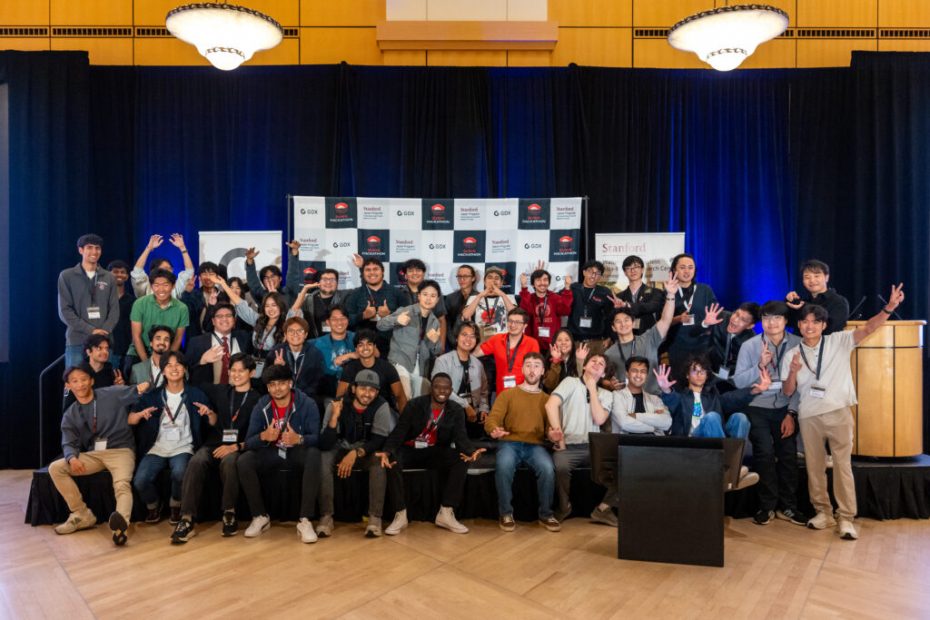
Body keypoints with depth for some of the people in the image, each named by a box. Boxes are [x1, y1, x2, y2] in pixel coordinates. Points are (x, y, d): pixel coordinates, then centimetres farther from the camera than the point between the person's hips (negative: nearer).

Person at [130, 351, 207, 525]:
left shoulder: (196, 394, 3)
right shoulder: (153, 395, 8)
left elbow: (213, 423, 4)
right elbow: (130, 420, 8)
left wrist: (210, 413, -19)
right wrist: (141, 414, -14)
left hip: (183, 448, -2)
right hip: (157, 448, 2)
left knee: (179, 473, -34)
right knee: (140, 481, -24)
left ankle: (176, 506, 0)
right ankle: (153, 507, 11)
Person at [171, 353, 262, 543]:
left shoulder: (258, 399, 8)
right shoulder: (219, 391, 20)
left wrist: (236, 446, -15)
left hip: (240, 448, -3)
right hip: (214, 444, 3)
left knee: (228, 461, -37)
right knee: (196, 461, -30)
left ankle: (229, 513, -20)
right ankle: (187, 520, -32)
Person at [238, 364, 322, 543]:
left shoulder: (307, 404, -12)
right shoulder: (261, 406, -5)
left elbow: (317, 438, -17)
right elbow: (248, 442, -8)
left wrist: (299, 439, -38)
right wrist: (263, 436, -31)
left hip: (298, 453, -3)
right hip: (271, 453, 3)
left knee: (314, 455, -35)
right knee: (243, 461, -25)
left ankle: (305, 521, -30)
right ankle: (260, 516, -6)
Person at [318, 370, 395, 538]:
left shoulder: (381, 407, -15)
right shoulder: (336, 406, -16)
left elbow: (380, 440, -19)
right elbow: (325, 445, -22)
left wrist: (356, 453, -34)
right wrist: (334, 417, -36)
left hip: (367, 453, 0)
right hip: (340, 450, 1)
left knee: (380, 460, -32)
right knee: (323, 458, -30)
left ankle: (375, 517, -25)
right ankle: (326, 516, -21)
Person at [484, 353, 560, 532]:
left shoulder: (547, 399, 17)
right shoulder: (507, 394, 11)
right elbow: (492, 418, -1)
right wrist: (494, 429, -25)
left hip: (536, 445, 1)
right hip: (510, 442, -1)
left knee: (548, 468, -31)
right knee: (503, 465, -35)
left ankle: (546, 514, -6)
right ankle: (506, 513, -12)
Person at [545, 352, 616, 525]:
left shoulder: (606, 394, 16)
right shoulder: (571, 382, 6)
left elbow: (599, 419, -4)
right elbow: (551, 404, -10)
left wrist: (592, 388, 2)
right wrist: (559, 436, -16)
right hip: (568, 446, -3)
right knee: (560, 466, -34)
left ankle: (603, 508, 1)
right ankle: (564, 506, -2)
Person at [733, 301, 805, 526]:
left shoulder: (797, 344, -3)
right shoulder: (749, 346, -2)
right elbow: (738, 381, -7)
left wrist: (792, 413, -6)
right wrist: (760, 366, -20)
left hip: (785, 408, 1)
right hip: (758, 408, -1)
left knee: (788, 454, -1)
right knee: (765, 452, -9)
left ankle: (787, 506, 18)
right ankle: (767, 506, 8)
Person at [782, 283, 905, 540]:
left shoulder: (839, 341, 3)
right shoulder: (791, 355, 6)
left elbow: (867, 328, -10)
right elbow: (787, 392, 5)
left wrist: (889, 307, -25)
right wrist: (793, 372, -14)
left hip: (839, 413, -2)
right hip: (809, 417, 2)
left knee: (842, 464, -4)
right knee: (814, 466, 8)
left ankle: (845, 518, 4)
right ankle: (823, 512, 22)